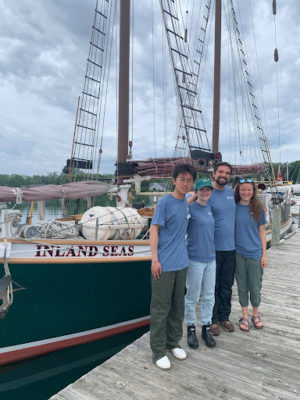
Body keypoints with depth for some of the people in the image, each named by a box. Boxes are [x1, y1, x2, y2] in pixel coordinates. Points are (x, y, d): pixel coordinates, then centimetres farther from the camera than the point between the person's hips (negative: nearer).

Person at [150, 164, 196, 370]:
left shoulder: (186, 203, 8)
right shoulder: (165, 202, -12)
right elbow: (154, 230, -13)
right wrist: (155, 260, -17)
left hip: (181, 263, 7)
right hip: (164, 265, -7)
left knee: (178, 306, 18)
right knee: (161, 308, 4)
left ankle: (173, 342, 36)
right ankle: (158, 351, 20)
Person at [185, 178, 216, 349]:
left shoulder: (210, 208, 8)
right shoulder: (190, 208, -11)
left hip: (210, 258, 6)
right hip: (195, 259, -6)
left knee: (209, 296, 15)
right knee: (192, 297, 7)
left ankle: (206, 328, 31)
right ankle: (191, 329, 26)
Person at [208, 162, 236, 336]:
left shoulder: (231, 192, 9)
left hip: (230, 248, 6)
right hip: (213, 248, -5)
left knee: (227, 286, 16)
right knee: (212, 287, 7)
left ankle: (224, 317, 33)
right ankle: (212, 320, 24)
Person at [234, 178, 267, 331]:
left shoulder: (258, 209, 0)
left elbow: (262, 232, 3)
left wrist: (264, 254, 0)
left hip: (255, 254, 0)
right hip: (238, 254, 0)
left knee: (255, 287, 8)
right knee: (242, 286, 11)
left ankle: (255, 314, 31)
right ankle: (244, 316, 27)